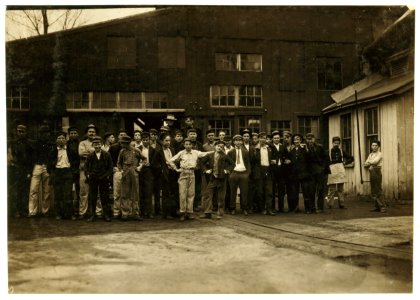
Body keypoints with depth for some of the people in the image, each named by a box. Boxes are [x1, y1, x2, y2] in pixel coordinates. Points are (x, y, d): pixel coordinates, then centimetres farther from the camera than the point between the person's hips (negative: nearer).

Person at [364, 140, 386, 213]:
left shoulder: (379, 154, -2)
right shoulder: (370, 155, 20)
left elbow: (374, 161, -17)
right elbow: (365, 164, 12)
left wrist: (368, 163, 2)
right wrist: (371, 164, -7)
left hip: (377, 172, -7)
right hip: (371, 173, 7)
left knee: (378, 191, -11)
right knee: (373, 192, 7)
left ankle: (383, 207, -9)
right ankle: (377, 207, 13)